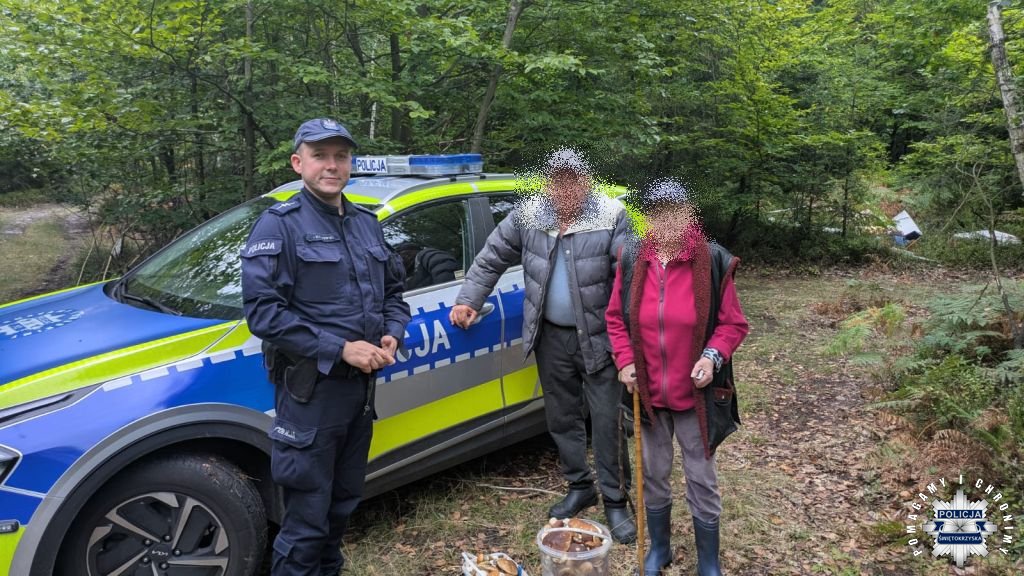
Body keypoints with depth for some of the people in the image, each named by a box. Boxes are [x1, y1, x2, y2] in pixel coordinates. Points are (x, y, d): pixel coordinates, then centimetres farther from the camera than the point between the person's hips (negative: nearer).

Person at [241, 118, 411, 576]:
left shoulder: (366, 224, 10)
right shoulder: (280, 225, -10)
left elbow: (393, 289, 18)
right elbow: (262, 310, -18)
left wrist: (393, 334, -2)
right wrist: (339, 349, -22)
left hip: (360, 384, 7)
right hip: (311, 389, -6)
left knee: (343, 503, 21)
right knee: (307, 519, 2)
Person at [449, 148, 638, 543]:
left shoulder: (612, 217, -12)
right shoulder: (528, 216, -1)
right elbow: (491, 259, 9)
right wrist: (468, 301, 4)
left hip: (599, 338, -4)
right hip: (551, 337, 4)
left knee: (608, 422, 2)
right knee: (561, 418, 16)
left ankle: (615, 501, 19)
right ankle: (580, 487, 35)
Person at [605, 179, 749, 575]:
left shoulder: (712, 262, -12)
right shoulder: (631, 260, -5)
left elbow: (733, 323, -5)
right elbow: (615, 317, 5)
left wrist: (713, 356, -22)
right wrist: (624, 361, -7)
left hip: (694, 393, -2)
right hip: (647, 392, 3)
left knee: (701, 480, 11)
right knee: (653, 474, 19)